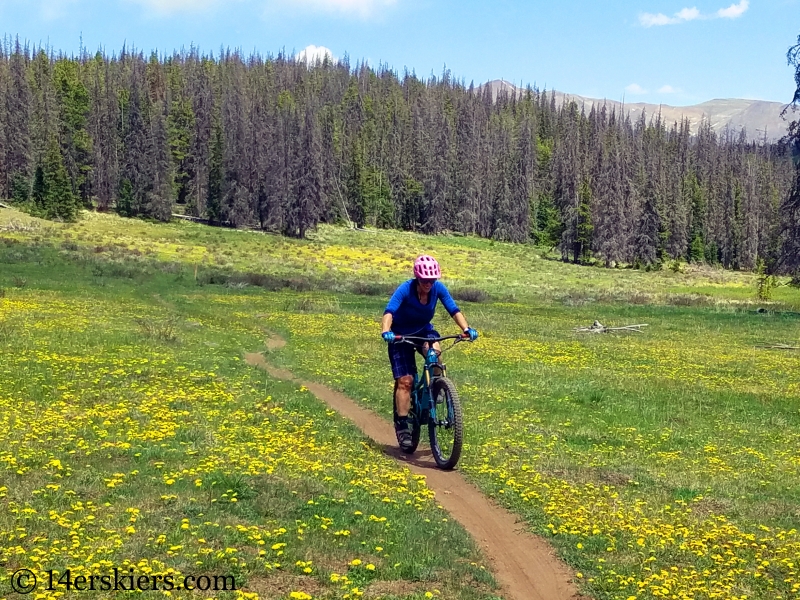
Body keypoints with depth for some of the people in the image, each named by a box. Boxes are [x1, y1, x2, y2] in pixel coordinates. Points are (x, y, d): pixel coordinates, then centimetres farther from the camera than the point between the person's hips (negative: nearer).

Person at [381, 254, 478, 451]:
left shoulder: (438, 288, -17)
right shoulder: (405, 289, -27)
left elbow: (454, 310, -18)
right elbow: (389, 311, -39)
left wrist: (466, 328, -35)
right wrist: (386, 331, -57)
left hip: (424, 331, 3)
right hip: (401, 335, -3)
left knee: (435, 351, -32)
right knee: (405, 380, -12)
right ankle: (402, 426, -6)